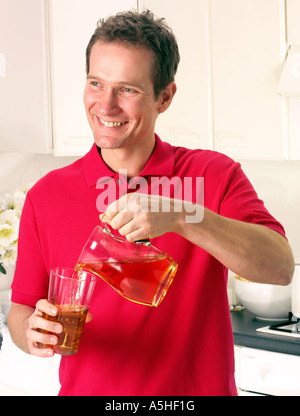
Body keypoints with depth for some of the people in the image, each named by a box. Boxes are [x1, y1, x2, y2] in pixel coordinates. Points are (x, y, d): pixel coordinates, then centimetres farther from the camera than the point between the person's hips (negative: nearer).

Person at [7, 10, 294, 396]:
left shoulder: (214, 175, -9)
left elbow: (280, 267, -23)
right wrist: (30, 331, -21)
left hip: (199, 388, -1)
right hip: (87, 389, 1)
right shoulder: (46, 195, -5)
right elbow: (20, 310, 1)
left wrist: (179, 216, -35)